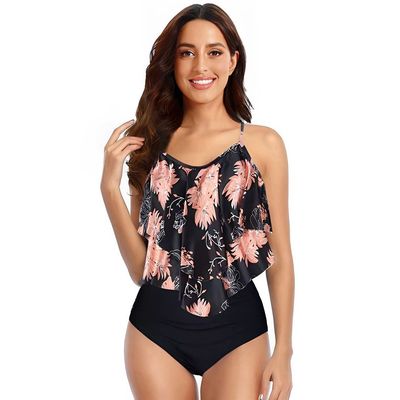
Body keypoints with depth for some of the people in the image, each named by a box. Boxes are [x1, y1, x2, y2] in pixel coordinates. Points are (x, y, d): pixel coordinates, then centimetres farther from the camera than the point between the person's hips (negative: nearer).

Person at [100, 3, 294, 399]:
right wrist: (110, 186, -10)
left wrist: (283, 350, -2)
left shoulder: (263, 144, -3)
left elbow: (280, 258, 1)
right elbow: (140, 269, 0)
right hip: (156, 328, 2)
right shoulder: (150, 144, 2)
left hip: (237, 330, -2)